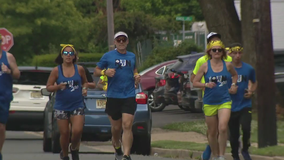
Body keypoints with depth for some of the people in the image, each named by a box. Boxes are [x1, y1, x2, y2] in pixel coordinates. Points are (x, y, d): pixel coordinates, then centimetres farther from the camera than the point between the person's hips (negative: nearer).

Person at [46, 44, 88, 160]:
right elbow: (48, 87, 1)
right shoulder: (56, 70, -2)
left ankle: (74, 148, 18)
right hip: (61, 106, 0)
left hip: (77, 106, 0)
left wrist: (84, 88, -3)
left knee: (77, 131, -14)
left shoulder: (79, 69, 3)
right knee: (64, 133, 2)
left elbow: (85, 82, 19)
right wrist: (58, 86, -18)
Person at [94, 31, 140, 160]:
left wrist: (136, 76, 9)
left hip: (129, 96, 1)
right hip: (113, 97, -1)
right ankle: (117, 148, 34)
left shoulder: (132, 56, 12)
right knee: (116, 128, 7)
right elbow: (96, 72, 8)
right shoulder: (108, 56, 3)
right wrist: (105, 72, -13)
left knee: (127, 126, -14)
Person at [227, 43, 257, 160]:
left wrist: (251, 91, 1)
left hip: (245, 105, 0)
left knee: (246, 128, -21)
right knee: (233, 135, 5)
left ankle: (245, 150, 4)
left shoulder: (249, 69, 3)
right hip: (231, 107, 0)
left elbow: (254, 82, 20)